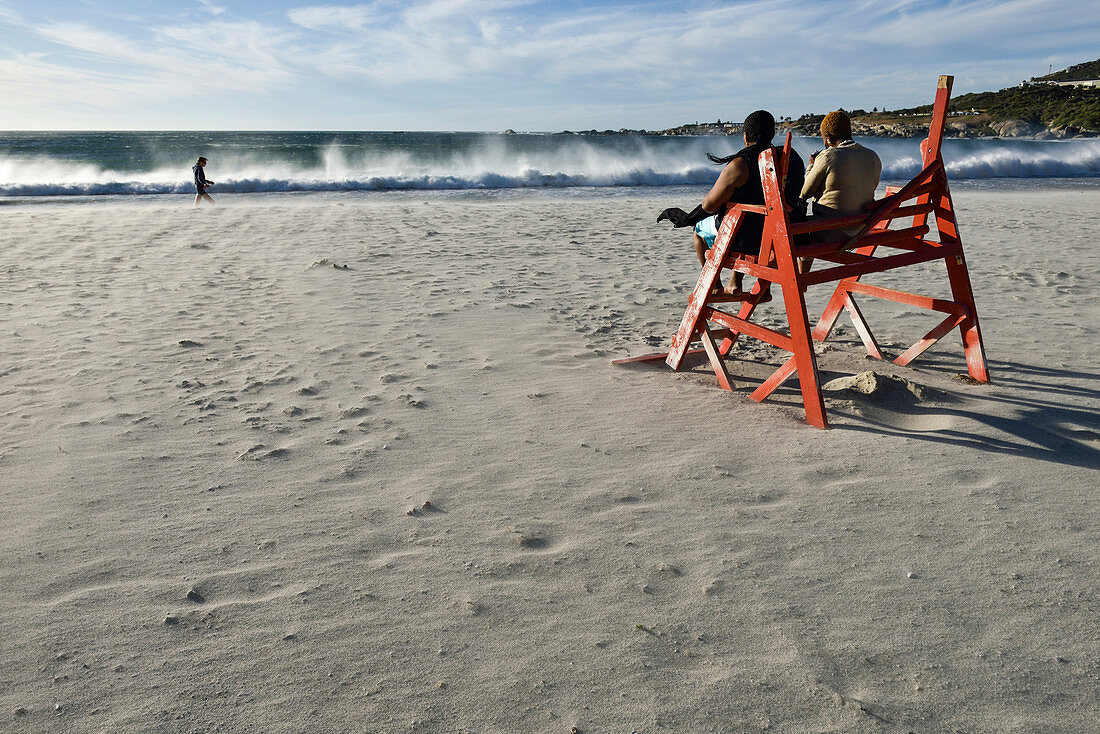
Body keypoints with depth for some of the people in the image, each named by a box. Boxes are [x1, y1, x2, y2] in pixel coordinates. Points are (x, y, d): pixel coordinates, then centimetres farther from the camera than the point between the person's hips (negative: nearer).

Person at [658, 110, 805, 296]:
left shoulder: (740, 165, -21)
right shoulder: (792, 158, -2)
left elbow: (708, 205, -15)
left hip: (747, 239, -6)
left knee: (699, 228, 24)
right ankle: (735, 283, 38)